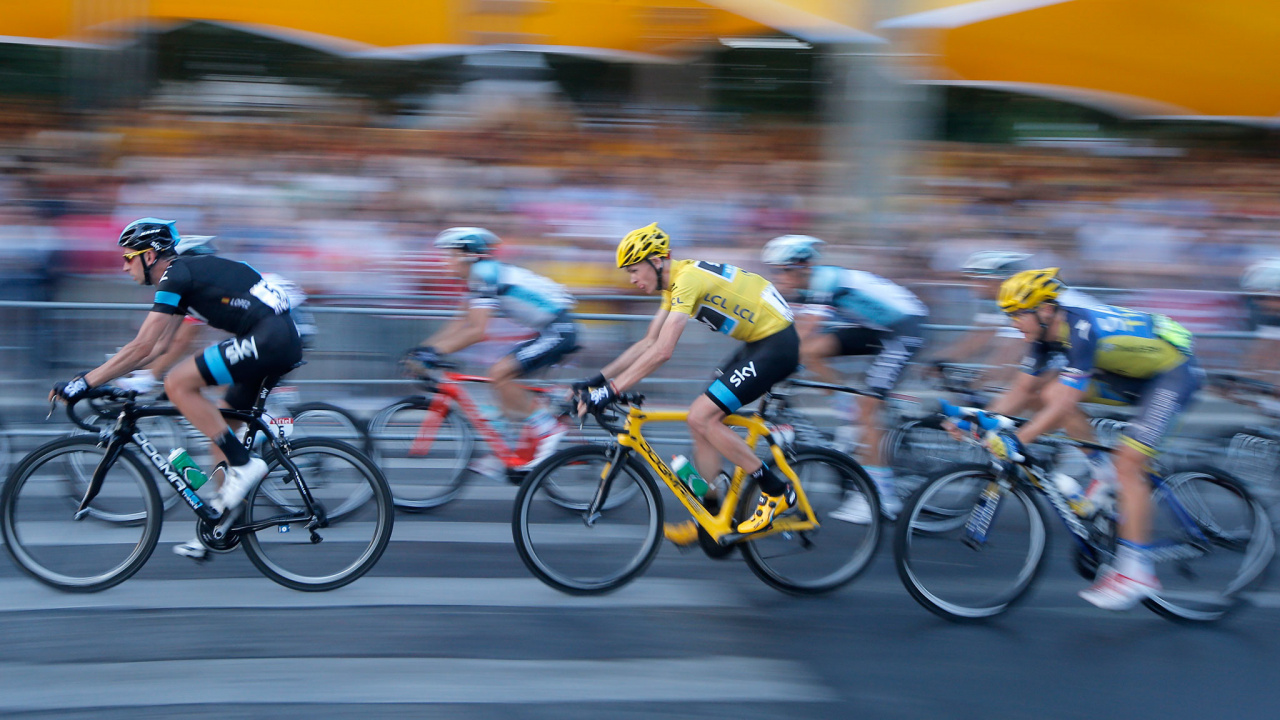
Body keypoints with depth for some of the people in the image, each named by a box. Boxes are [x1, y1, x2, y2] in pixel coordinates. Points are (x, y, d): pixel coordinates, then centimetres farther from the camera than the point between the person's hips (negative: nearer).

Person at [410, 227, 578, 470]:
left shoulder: (485, 275, -16)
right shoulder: (482, 275, 15)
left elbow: (477, 331, -23)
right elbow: (462, 323, 18)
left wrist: (435, 351, -22)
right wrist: (424, 348, 11)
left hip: (558, 331, -11)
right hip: (550, 332, 11)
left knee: (499, 373, -18)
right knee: (503, 378, 11)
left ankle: (547, 427, -7)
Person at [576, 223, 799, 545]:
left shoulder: (688, 279, -21)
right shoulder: (676, 282, 10)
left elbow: (662, 351, -29)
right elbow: (648, 343, 14)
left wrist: (611, 390, -28)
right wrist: (598, 379, 7)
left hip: (777, 345, -10)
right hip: (759, 343, 10)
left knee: (701, 416, -15)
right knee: (703, 421, 7)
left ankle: (776, 491, -5)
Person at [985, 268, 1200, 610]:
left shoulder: (1081, 331, -33)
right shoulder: (1047, 333, -6)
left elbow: (1065, 405, -38)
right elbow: (1020, 392, 0)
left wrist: (1016, 441, -43)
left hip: (1174, 373, -9)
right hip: (1130, 372, 9)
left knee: (1127, 462, -19)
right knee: (1051, 393, -6)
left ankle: (1137, 570, -13)